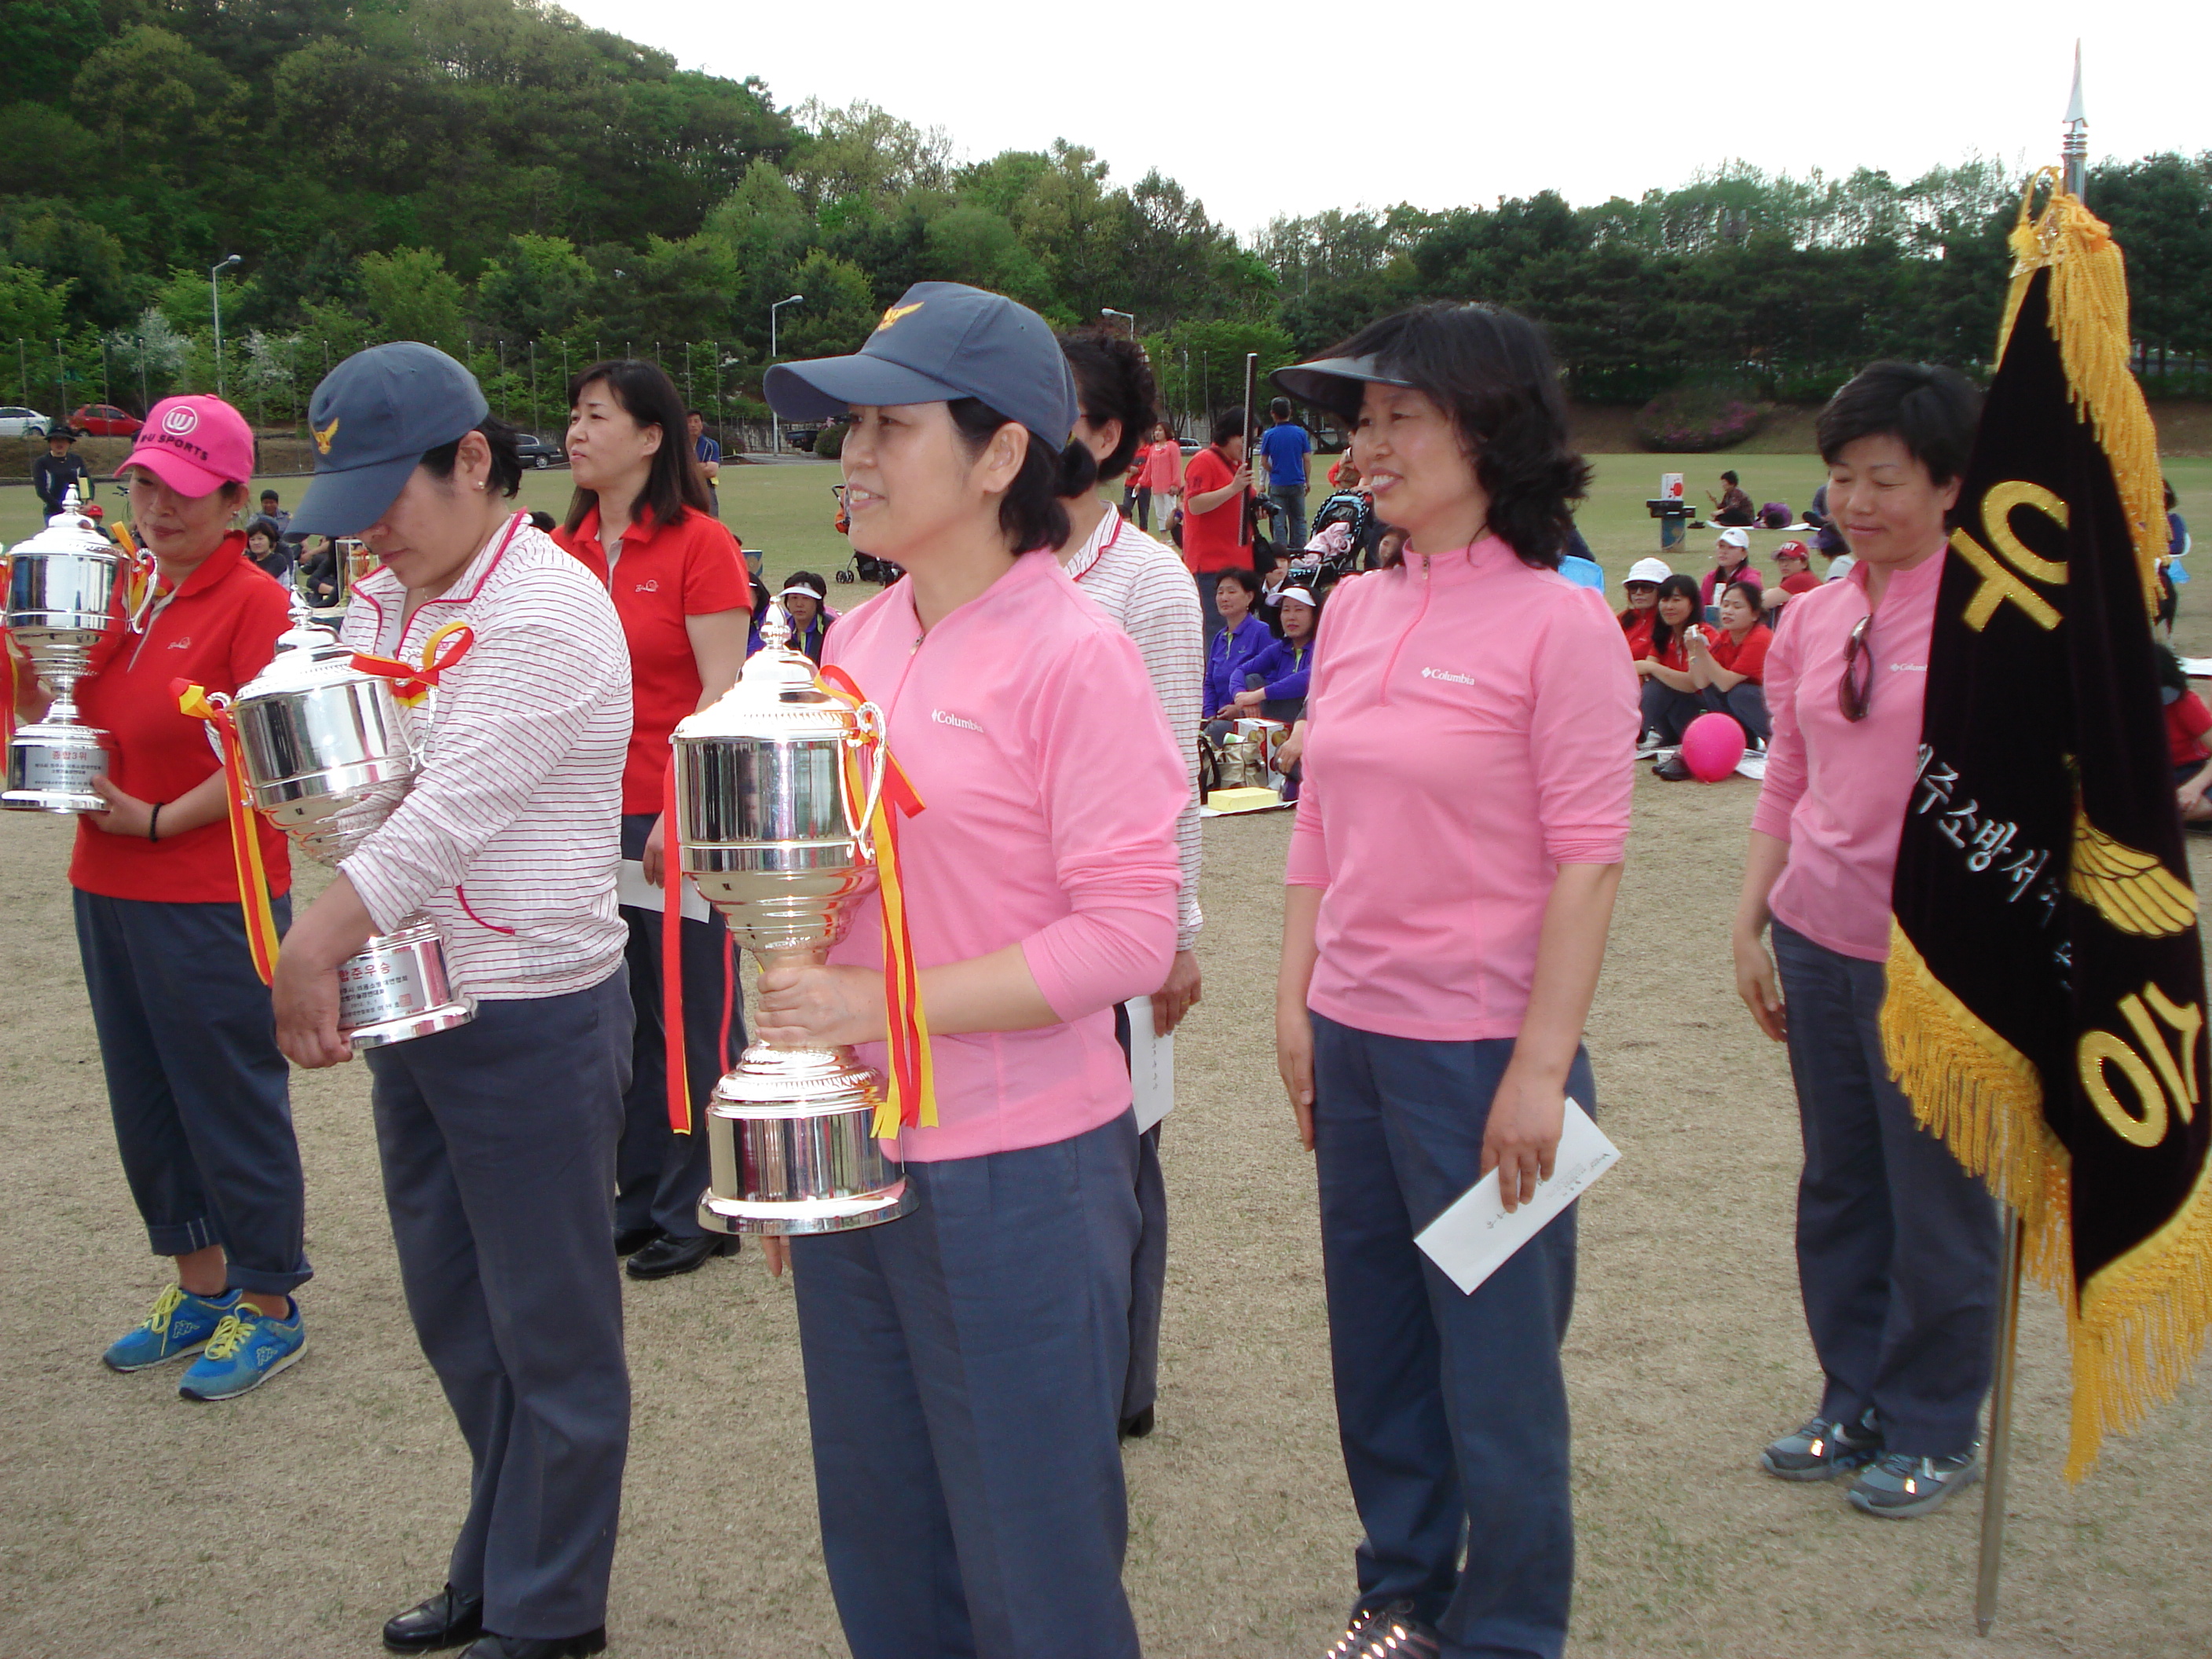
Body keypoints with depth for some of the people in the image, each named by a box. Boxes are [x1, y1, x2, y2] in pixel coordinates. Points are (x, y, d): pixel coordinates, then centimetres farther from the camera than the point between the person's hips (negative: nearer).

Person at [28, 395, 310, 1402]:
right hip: (109, 889, 8)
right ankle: (200, 1287, 33)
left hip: (211, 900, -8)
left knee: (233, 1101, 3)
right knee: (145, 1102, 17)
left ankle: (268, 1308, 18)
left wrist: (157, 819, -16)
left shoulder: (252, 603, -12)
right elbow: (55, 719, 15)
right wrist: (29, 665, -3)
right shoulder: (122, 593, 10)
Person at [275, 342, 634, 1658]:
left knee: (549, 1327, 6)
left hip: (534, 1016, -8)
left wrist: (311, 949, -21)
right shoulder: (382, 601, 10)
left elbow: (453, 811, -25)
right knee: (451, 1305, 19)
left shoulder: (547, 610, -18)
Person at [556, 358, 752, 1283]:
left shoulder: (699, 544, -8)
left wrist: (679, 815, -18)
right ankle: (639, 1201, 27)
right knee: (620, 1023, 14)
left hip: (680, 822, -6)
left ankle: (697, 1212, 17)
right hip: (591, 820, 6)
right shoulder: (564, 548, 9)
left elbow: (723, 694, -13)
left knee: (693, 1024, 4)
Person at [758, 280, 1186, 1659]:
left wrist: (887, 1005, -22)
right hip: (852, 1163, 7)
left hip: (1017, 1175, -6)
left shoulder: (1073, 654, -14)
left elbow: (1129, 935, -18)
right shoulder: (859, 637, 7)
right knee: (879, 1543, 19)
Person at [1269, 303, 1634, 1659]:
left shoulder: (1558, 620, -11)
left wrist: (1541, 1068, -16)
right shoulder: (1355, 610, 7)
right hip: (1356, 1033, 6)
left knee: (1497, 1357, 7)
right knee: (1377, 1342, 17)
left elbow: (1588, 860, -13)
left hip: (1481, 1046, -6)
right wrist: (1297, 1004, 10)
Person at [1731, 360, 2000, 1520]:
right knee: (1838, 1186, 15)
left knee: (1936, 1196, 6)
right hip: (1820, 937, 6)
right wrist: (1750, 922, 9)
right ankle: (1855, 1405, 31)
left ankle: (1935, 1433, 23)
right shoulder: (1814, 619, 8)